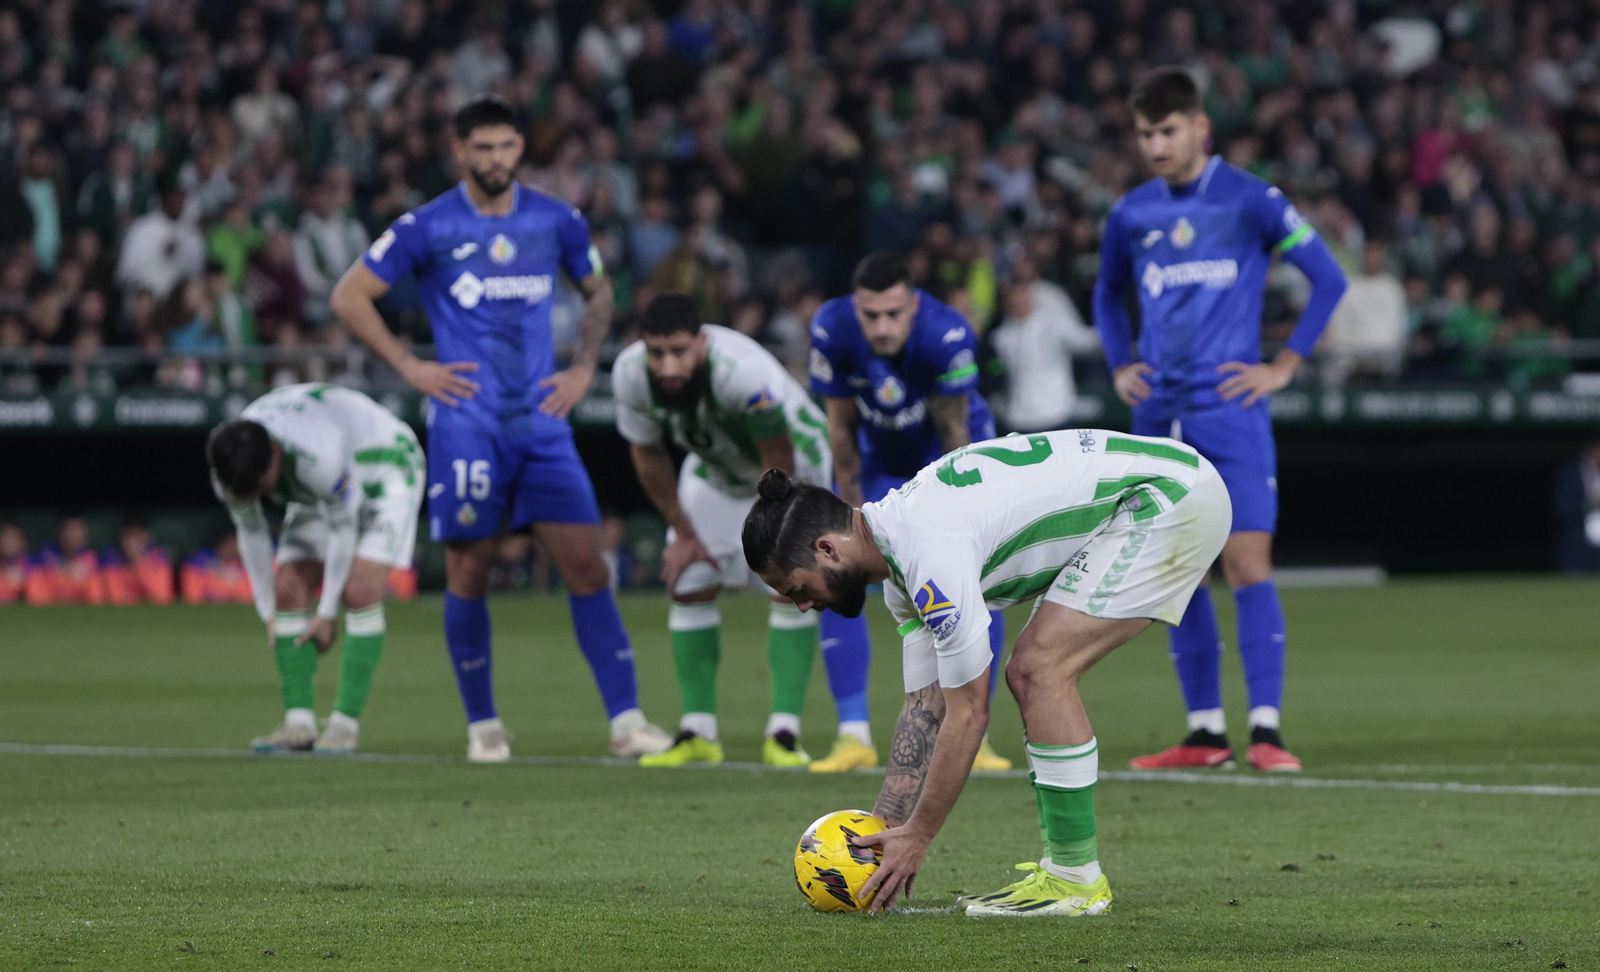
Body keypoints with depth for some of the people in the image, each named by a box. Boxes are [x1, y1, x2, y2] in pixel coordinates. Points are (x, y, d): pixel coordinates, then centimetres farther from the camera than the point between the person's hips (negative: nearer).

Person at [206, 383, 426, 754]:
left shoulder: (319, 457, -43)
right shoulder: (231, 470, -23)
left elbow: (343, 528, -29)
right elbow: (250, 535, -6)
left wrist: (326, 614, -20)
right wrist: (268, 614, -2)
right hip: (316, 495, 6)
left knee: (360, 592, -22)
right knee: (289, 591, -10)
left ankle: (346, 722, -18)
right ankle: (299, 722, -9)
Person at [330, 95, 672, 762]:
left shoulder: (556, 222, 7)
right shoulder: (428, 228, -2)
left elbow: (598, 292, 25)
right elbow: (349, 297, 2)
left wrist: (583, 369, 11)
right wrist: (409, 367, -4)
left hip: (542, 423, 2)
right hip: (466, 425, -2)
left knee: (587, 566, -5)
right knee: (469, 572, -1)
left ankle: (625, 720, -3)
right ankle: (483, 725, 11)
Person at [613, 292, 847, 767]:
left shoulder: (745, 371, -43)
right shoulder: (630, 375, -27)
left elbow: (779, 463, -28)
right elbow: (648, 455, -6)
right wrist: (684, 533, -1)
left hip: (794, 458, -4)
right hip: (715, 469, 5)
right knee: (689, 585, -3)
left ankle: (783, 733, -14)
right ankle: (698, 733, 4)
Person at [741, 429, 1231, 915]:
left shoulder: (931, 551, -24)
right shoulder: (898, 558, 7)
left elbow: (967, 715, -17)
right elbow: (924, 705, 15)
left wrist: (916, 838, -8)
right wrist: (883, 830, 12)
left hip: (1172, 497, -10)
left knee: (1041, 670, -14)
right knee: (1029, 674, 9)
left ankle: (1076, 879, -7)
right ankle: (1061, 866, 14)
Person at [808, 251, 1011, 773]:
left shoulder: (946, 335, -35)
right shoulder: (833, 330, -28)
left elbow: (953, 431, -22)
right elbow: (842, 428, -14)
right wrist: (853, 511, -12)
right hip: (880, 460, 2)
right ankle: (853, 735, -6)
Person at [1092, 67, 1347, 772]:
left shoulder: (1249, 201, -4)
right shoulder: (1131, 214, 10)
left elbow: (1329, 278, -1)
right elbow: (1108, 295, 27)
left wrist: (1285, 366, -5)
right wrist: (1120, 367, 12)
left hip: (1229, 406, -5)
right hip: (1158, 415, 5)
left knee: (1248, 562, -12)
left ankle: (1266, 729, -12)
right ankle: (1205, 733, 12)